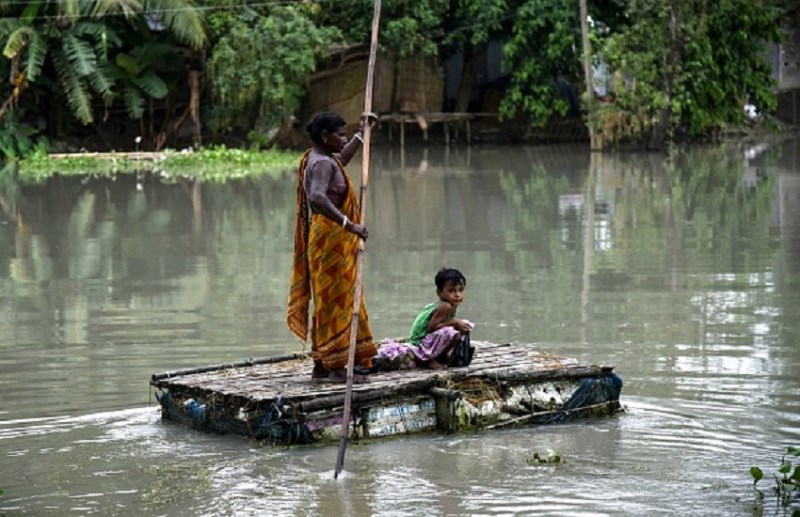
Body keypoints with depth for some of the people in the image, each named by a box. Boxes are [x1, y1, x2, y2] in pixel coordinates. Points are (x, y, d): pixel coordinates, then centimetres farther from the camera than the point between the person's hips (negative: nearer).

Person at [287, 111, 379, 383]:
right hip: (330, 238, -11)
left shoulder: (316, 158, 14)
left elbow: (342, 159, 38)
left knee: (328, 301, 14)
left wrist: (362, 133, 43)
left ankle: (321, 366, 19)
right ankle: (336, 368, -3)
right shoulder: (322, 164, -19)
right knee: (336, 300, -6)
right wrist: (349, 224, -39)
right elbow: (317, 198, -37)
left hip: (330, 239, 11)